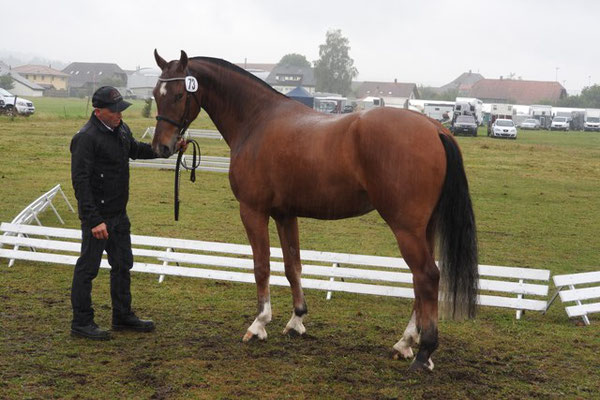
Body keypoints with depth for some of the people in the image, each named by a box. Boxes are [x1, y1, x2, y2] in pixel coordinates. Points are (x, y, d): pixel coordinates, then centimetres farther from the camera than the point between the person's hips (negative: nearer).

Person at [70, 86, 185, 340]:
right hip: (97, 215, -9)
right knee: (88, 267, 1)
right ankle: (81, 323, 10)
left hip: (119, 214, 9)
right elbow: (80, 181, -24)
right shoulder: (86, 138, -20)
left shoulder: (121, 129, 7)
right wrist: (94, 220, -27)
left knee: (123, 265, 17)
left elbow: (136, 150, 29)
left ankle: (123, 316, 31)